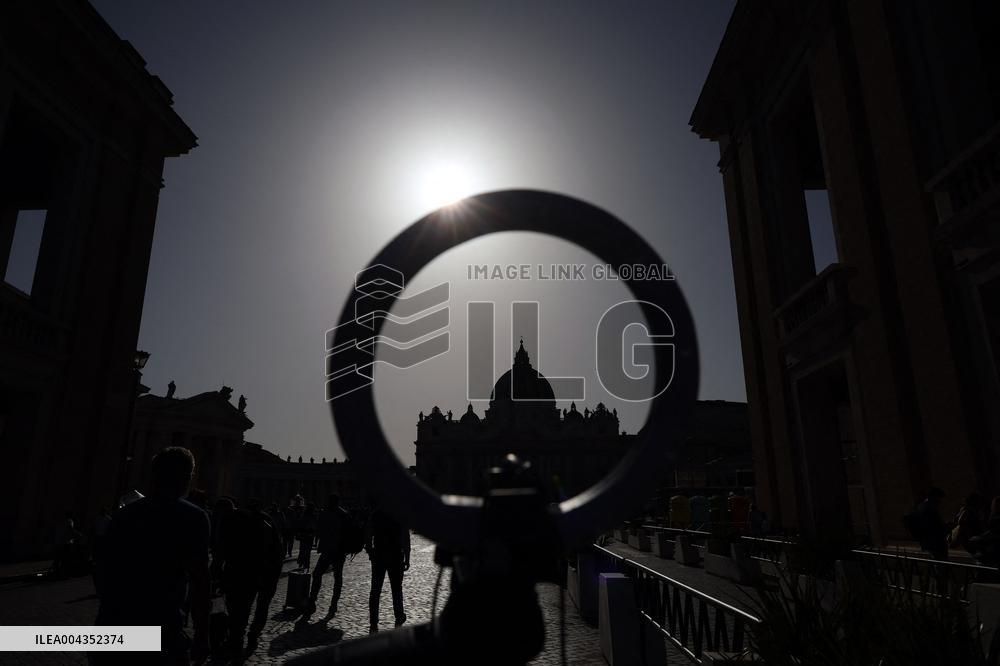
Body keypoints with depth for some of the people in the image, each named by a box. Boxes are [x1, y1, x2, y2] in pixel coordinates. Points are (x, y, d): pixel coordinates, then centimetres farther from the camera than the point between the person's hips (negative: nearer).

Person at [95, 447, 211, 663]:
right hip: (160, 632, -5)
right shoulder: (193, 518, -8)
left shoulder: (125, 513, 9)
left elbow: (107, 571, 15)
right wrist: (201, 636, -6)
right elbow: (199, 581, -12)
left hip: (114, 625, 6)